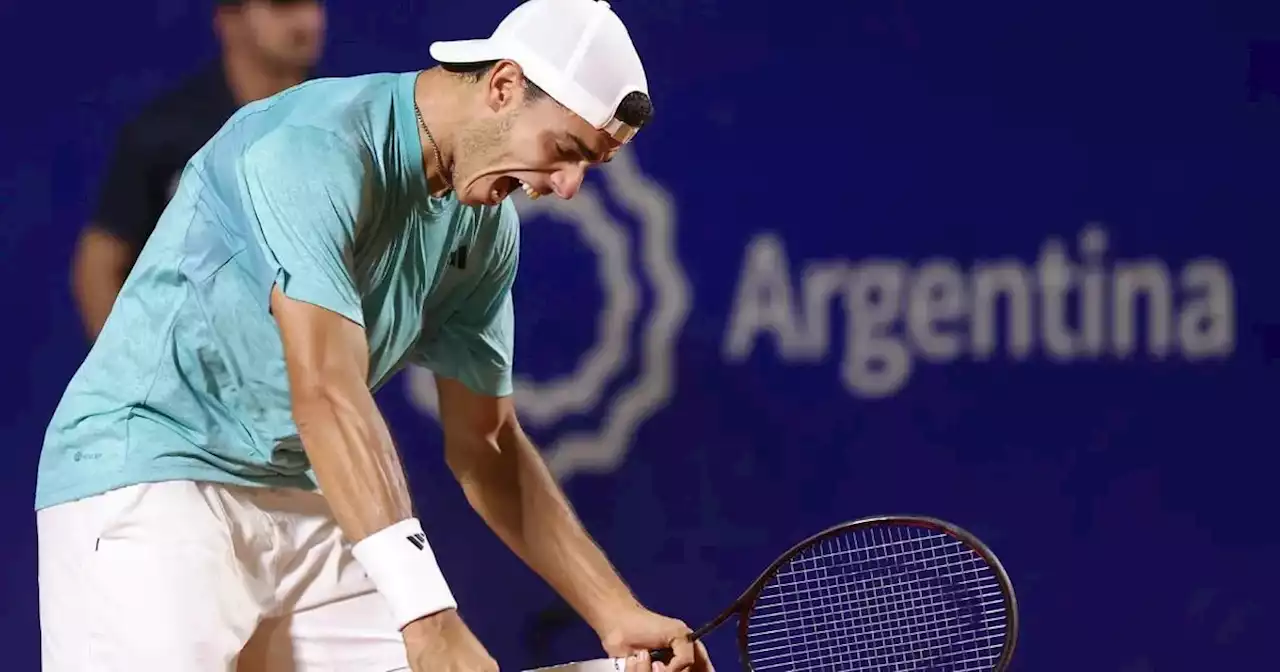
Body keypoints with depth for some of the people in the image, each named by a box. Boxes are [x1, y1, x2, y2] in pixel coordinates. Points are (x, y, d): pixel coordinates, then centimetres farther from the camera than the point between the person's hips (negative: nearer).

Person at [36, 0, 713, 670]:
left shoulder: (488, 229, 5)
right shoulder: (316, 152, -22)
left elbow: (484, 444, 13)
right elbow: (327, 394, -32)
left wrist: (619, 617, 5)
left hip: (305, 504, 8)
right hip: (146, 473, -8)